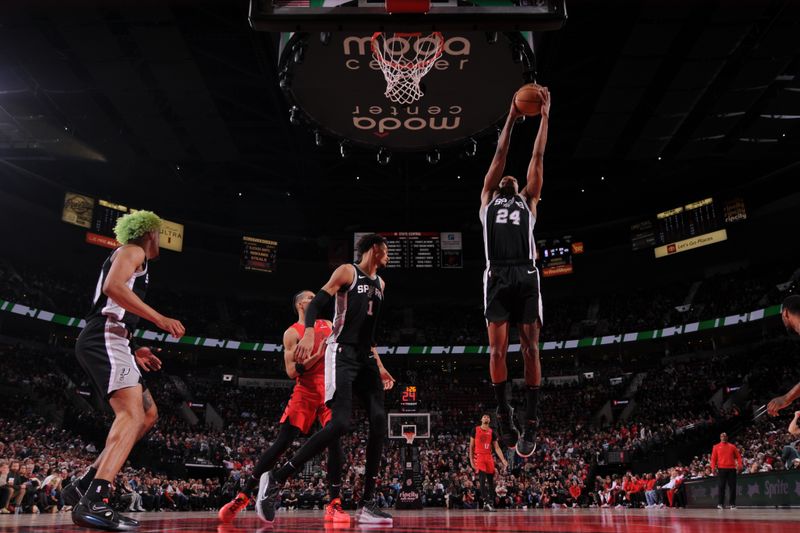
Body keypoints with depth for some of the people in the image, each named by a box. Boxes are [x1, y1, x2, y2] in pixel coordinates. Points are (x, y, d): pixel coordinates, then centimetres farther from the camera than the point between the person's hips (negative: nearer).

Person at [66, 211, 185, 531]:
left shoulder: (128, 256, 31)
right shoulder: (133, 250, 2)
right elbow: (112, 286, -19)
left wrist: (134, 352, 27)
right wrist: (159, 318, -20)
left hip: (107, 341, 10)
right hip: (105, 339, -10)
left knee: (148, 414, 12)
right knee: (132, 413, -24)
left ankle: (84, 485, 9)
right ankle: (93, 502, -37)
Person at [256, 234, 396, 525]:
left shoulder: (379, 283, 21)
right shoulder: (347, 271, -2)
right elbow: (315, 304, -11)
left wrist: (379, 366, 23)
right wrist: (309, 333, -31)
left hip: (365, 357, 8)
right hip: (342, 353, -8)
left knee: (379, 422, -5)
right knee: (340, 423, -21)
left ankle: (367, 504, 0)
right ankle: (277, 477, -10)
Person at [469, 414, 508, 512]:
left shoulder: (491, 432, 9)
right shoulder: (475, 430, 2)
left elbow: (497, 448, 8)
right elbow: (471, 446, 4)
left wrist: (503, 460, -3)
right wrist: (471, 459, -3)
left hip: (489, 457, 4)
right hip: (479, 456, -4)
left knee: (491, 481, 6)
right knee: (482, 480, -15)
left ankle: (491, 503, 14)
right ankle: (486, 502, -19)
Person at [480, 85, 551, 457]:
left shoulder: (528, 201, 25)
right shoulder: (487, 200, 24)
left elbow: (537, 158, 22)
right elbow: (499, 155, 24)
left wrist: (545, 118, 23)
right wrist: (511, 118, 24)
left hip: (526, 277, 0)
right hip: (498, 277, 0)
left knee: (530, 349, -5)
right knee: (497, 349, -7)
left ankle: (531, 423, -1)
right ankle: (504, 413, 8)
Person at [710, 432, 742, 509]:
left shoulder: (732, 447, 12)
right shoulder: (716, 447, 9)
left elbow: (738, 456, 9)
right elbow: (713, 458, 5)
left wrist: (739, 465, -7)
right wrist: (713, 467, -7)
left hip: (732, 469, 1)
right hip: (722, 469, -1)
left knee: (732, 487, 1)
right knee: (722, 487, -4)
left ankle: (733, 504, 8)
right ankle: (721, 504, -2)